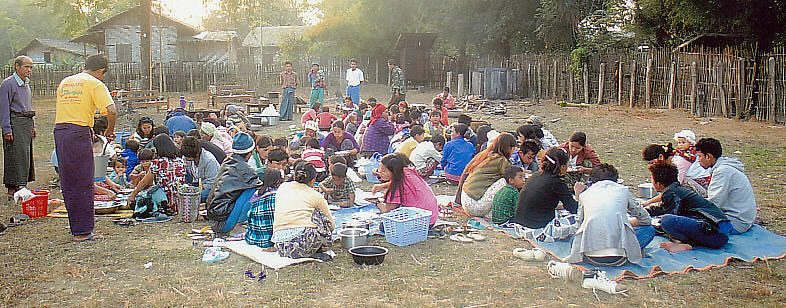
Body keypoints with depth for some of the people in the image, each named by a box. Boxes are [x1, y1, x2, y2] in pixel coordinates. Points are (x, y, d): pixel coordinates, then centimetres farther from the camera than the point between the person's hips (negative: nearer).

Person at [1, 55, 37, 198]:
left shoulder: (26, 84, 18)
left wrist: (32, 126, 22)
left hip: (27, 122, 9)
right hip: (14, 123, -9)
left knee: (26, 156, 8)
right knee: (17, 156, -10)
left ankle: (20, 187, 14)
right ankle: (12, 190, -8)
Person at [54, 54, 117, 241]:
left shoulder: (65, 82, 20)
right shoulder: (95, 84, -2)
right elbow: (111, 111, -14)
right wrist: (110, 131, 2)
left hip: (59, 131, 7)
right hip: (79, 133, -7)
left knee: (68, 183, 12)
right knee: (83, 184, -1)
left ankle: (76, 228, 19)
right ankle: (83, 231, 0)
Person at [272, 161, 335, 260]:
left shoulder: (283, 187, 19)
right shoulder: (316, 195, 12)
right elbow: (331, 224, 23)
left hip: (281, 248, 4)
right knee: (320, 215, 19)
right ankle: (316, 252, 10)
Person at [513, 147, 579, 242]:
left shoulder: (536, 176, 9)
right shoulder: (557, 183, -14)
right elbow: (574, 208, 0)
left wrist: (563, 206, 31)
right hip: (538, 232, -9)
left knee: (562, 213, 30)